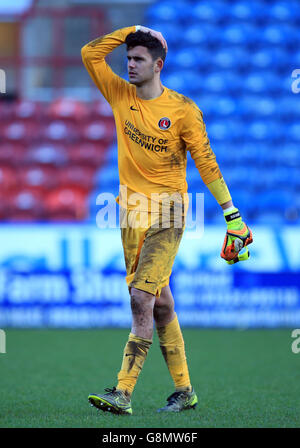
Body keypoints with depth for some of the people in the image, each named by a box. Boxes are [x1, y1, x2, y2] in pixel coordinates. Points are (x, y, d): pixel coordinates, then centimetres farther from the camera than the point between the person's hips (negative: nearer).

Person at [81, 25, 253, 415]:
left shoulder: (183, 109, -6)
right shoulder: (121, 95, 7)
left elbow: (206, 162, -3)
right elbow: (90, 54, 2)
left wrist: (232, 213, -5)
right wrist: (131, 30, 0)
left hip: (168, 215, -5)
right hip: (133, 214, 5)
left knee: (141, 298, -16)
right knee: (160, 305, 9)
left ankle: (123, 392, -20)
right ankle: (184, 390, 18)